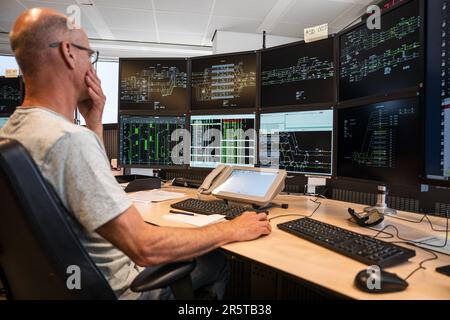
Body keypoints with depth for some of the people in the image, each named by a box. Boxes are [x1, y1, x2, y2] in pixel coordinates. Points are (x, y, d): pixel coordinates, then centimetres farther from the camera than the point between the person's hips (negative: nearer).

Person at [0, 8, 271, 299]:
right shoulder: (70, 140, -33)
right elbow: (145, 248, -34)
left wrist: (94, 122, 0)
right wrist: (233, 230, -21)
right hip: (113, 287, -8)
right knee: (222, 260, 10)